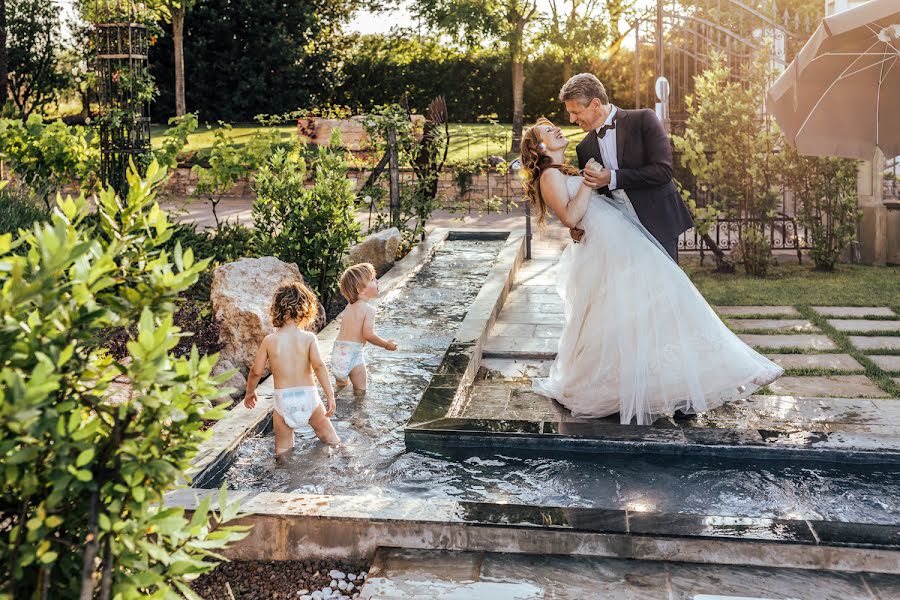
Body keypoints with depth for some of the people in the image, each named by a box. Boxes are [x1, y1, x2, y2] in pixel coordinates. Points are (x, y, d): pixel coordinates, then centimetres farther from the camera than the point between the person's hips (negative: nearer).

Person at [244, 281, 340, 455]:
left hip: (283, 399, 1)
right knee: (331, 440, 18)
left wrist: (250, 392, 21)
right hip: (308, 396, 0)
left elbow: (256, 371, 3)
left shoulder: (269, 340, -2)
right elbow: (319, 365, -19)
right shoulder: (309, 337, -7)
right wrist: (330, 395, -17)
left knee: (283, 450, 9)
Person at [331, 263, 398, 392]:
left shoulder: (349, 307, 12)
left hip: (338, 351, 7)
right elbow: (368, 334, -19)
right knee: (360, 390, 4)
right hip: (353, 353, -7)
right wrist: (387, 344, -6)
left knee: (341, 387, 24)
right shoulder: (369, 310, -13)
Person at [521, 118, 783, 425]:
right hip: (609, 250, -9)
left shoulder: (568, 173, 26)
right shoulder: (550, 175, -2)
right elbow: (570, 217, -16)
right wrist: (589, 182, -12)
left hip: (626, 246, 9)